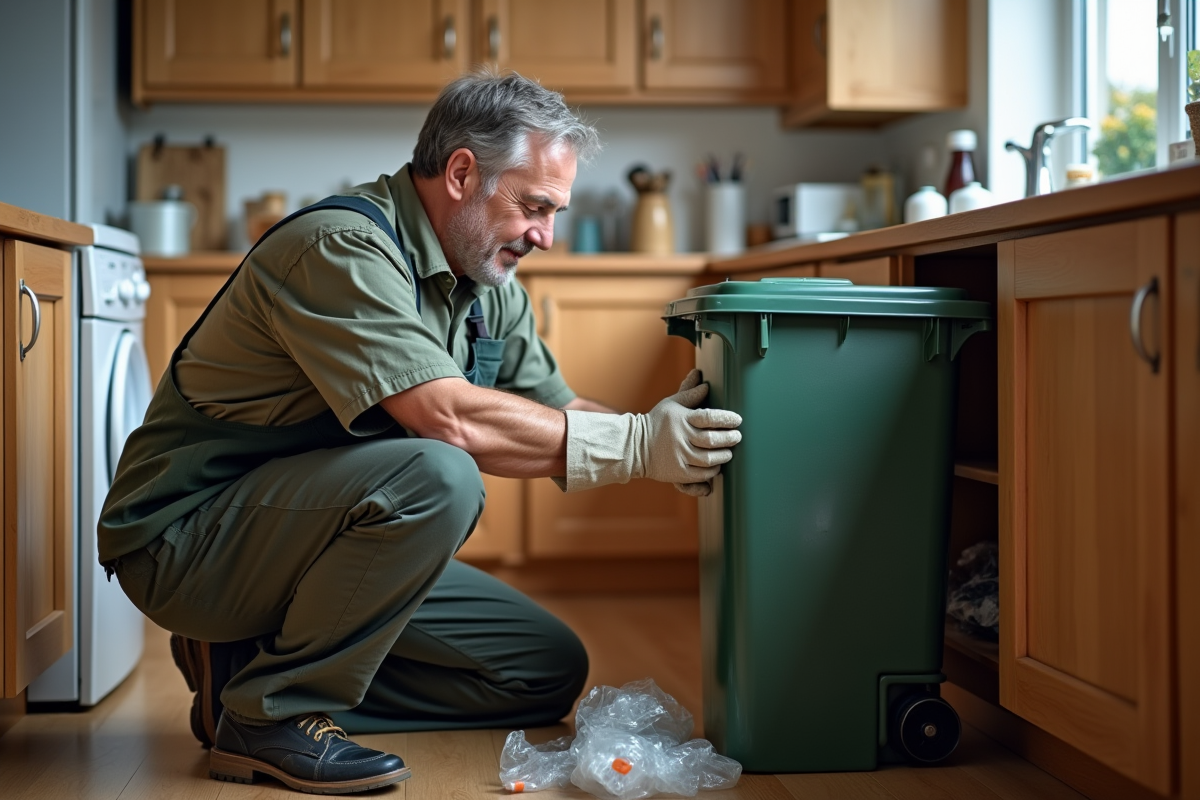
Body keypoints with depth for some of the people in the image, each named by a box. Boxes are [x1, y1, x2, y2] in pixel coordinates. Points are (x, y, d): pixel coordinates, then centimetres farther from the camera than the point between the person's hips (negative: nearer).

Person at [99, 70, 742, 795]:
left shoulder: (488, 286, 7)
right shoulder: (340, 246, -22)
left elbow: (555, 408, 8)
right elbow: (446, 416, -31)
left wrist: (671, 432, -11)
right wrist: (636, 445, -27)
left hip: (314, 531, 9)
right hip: (186, 536, -9)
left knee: (549, 670, 5)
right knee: (436, 476, -34)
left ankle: (255, 661, 7)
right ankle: (271, 712, -16)